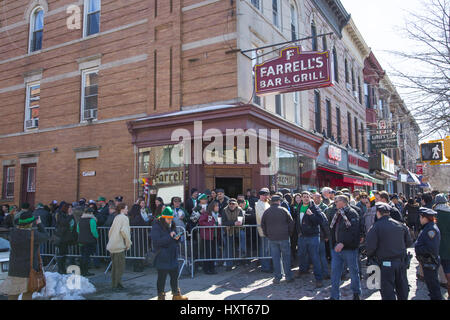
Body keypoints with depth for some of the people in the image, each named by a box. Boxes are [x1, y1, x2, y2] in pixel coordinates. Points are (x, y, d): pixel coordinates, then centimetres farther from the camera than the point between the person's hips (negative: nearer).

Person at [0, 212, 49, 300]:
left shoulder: (13, 232, -3)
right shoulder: (33, 234, -18)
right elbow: (45, 237, 0)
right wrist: (39, 224, 9)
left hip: (14, 268, 5)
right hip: (29, 268, -5)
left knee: (12, 294, 13)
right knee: (27, 294, 8)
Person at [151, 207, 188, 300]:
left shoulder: (172, 226, 10)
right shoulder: (156, 227, -11)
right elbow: (157, 241, -21)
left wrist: (177, 238, -6)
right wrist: (169, 236, -24)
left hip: (173, 256, 7)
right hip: (162, 257, -7)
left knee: (175, 276, 14)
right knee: (162, 277, 2)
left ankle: (176, 294, 26)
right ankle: (161, 296, 17)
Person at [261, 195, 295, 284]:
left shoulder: (266, 212, 2)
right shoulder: (283, 210, -4)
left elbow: (262, 225, 8)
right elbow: (291, 223, -1)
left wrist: (267, 235, 16)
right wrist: (289, 233, 10)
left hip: (272, 238, 2)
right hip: (284, 237, -2)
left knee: (275, 258, 6)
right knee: (286, 257, 7)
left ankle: (277, 278, 9)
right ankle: (288, 277, 13)